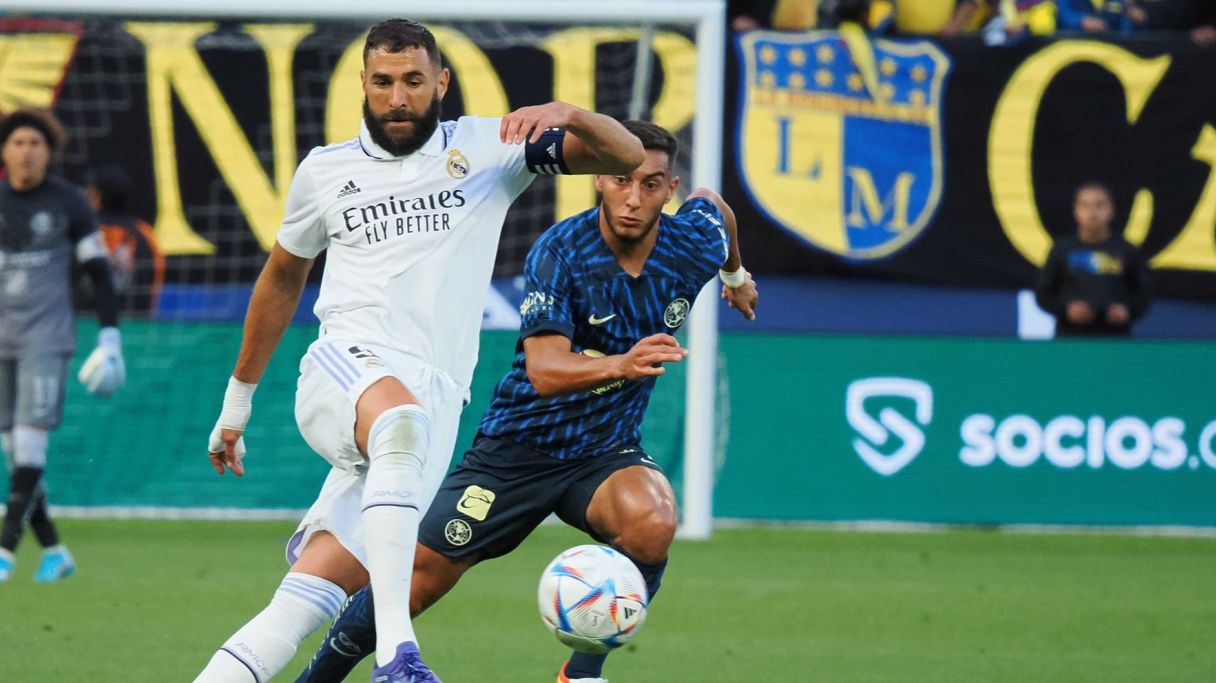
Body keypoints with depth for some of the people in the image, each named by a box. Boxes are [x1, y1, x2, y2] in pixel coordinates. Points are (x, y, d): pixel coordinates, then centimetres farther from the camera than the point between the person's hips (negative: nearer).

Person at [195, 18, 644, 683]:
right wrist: (238, 398, 34)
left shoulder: (485, 149, 11)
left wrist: (567, 115, -15)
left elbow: (627, 156, 7)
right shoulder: (324, 171, 15)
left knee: (322, 587, -11)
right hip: (346, 370, -1)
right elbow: (281, 278, 30)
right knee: (399, 416, -39)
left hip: (438, 397, 1)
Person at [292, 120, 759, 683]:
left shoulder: (693, 244, -10)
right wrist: (621, 364, -53)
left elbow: (710, 203, 18)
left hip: (606, 450, 2)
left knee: (651, 520, -32)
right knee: (411, 587, -3)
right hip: (519, 446, -2)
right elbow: (545, 371, -34)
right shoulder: (559, 253, -23)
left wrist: (736, 274, 36)